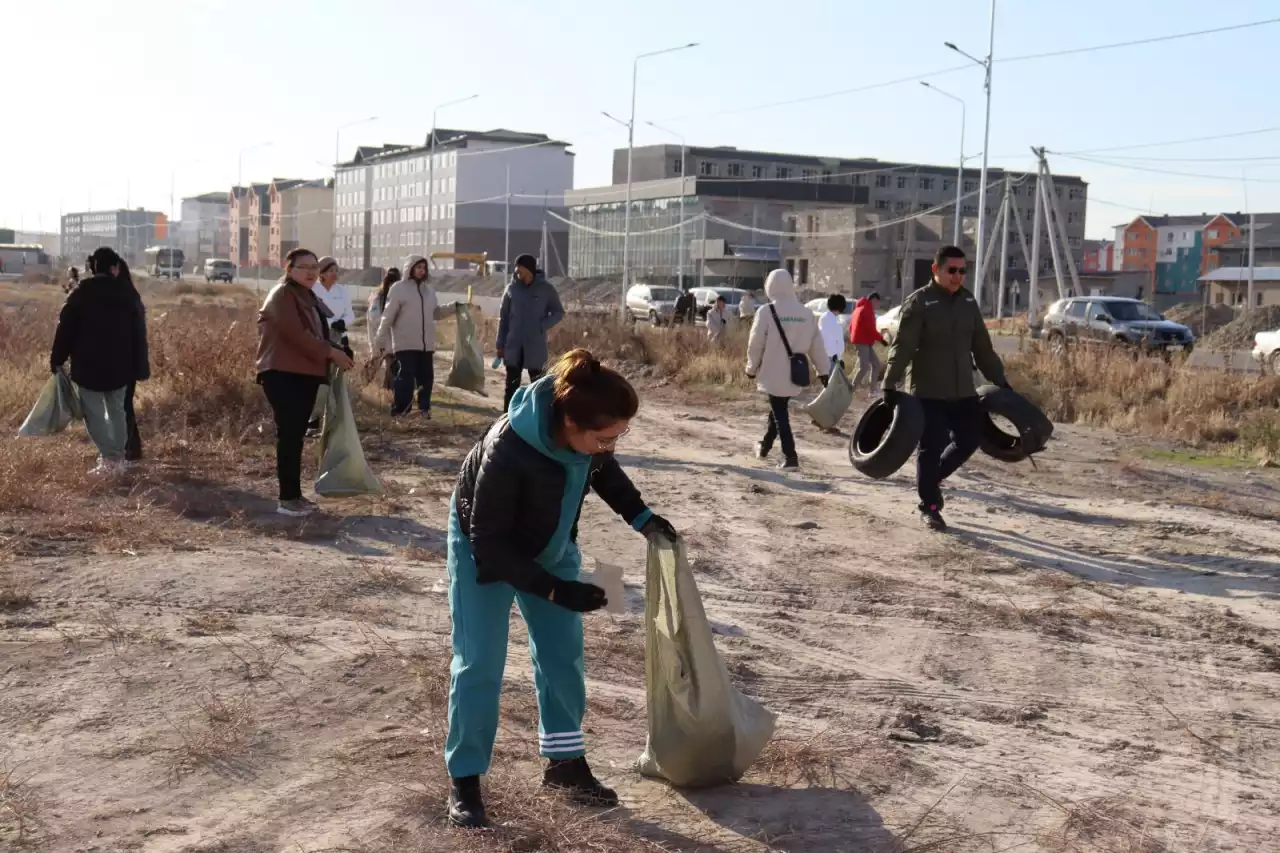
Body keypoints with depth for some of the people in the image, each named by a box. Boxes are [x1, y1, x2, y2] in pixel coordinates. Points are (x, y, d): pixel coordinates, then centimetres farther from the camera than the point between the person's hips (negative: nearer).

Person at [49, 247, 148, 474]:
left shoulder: (81, 292, -5)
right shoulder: (129, 294, 2)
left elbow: (65, 328, -5)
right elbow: (139, 334, 5)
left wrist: (57, 359, 2)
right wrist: (139, 368, 10)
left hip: (89, 364, -3)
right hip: (120, 366, 3)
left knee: (94, 413, 1)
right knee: (117, 410, 16)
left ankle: (109, 458, -9)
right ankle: (118, 457, 17)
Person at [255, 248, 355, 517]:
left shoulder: (308, 296, 20)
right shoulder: (282, 295, -9)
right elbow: (295, 334, -20)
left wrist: (333, 352, 6)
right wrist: (331, 352, -17)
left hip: (306, 373, 9)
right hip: (283, 374, -9)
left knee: (296, 436, 11)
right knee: (288, 435, -9)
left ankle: (295, 495, 16)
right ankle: (287, 499, -6)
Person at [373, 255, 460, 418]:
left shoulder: (429, 289, 12)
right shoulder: (399, 289, -5)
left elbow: (436, 313, 18)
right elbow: (387, 318, -6)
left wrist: (454, 307, 4)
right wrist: (382, 343, -7)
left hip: (427, 345, 6)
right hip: (405, 345, -6)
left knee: (426, 379, 10)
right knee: (405, 380, -8)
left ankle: (424, 410, 21)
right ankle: (399, 414, -2)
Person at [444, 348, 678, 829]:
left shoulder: (586, 433, -27)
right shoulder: (508, 450, -43)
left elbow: (603, 469, 0)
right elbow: (490, 542, -31)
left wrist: (639, 516, -11)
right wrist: (555, 590, -34)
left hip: (550, 547, 6)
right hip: (485, 548, -5)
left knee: (562, 652, 8)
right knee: (479, 662, -5)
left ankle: (565, 763, 22)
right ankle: (464, 779, 8)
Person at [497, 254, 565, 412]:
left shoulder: (546, 289, -3)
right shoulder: (511, 288, 2)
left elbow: (559, 312, 5)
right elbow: (503, 317, 7)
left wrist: (542, 326, -12)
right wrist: (500, 344, 4)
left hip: (536, 347, -2)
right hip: (513, 346, 2)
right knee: (511, 386, 4)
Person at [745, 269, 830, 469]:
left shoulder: (767, 312, -12)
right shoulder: (807, 313, 2)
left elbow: (755, 344, -8)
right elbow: (817, 346, 5)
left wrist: (752, 368, 7)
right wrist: (824, 371, 11)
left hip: (774, 373, -5)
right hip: (795, 374, 5)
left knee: (779, 412, 0)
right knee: (779, 408, 22)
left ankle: (790, 456, -7)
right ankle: (765, 445, 37)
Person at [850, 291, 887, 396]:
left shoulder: (860, 308, 20)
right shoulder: (867, 310, -13)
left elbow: (851, 326, 24)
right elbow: (870, 329, -20)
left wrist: (854, 337, 29)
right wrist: (881, 338, -12)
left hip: (864, 342, 11)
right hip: (863, 342, -11)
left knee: (876, 364, 11)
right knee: (864, 367, -14)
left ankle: (872, 390, 11)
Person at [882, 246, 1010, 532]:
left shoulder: (968, 301, 10)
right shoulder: (918, 302, -9)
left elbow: (983, 347, 17)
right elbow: (902, 347, -15)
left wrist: (1000, 381, 17)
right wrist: (890, 385, -22)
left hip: (963, 392, 6)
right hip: (928, 393, -6)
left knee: (968, 441, 6)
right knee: (931, 448, -2)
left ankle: (930, 480, 30)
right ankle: (929, 507, 12)